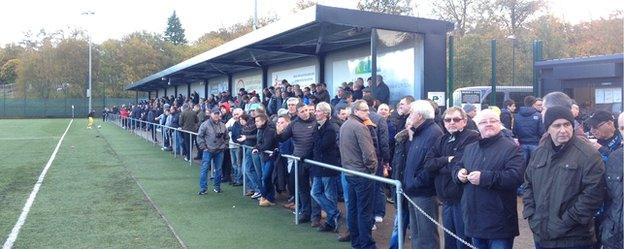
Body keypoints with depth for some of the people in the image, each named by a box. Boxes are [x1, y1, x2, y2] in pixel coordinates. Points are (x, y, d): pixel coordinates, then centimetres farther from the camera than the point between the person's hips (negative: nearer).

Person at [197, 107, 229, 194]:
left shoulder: (222, 125, 5)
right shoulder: (205, 124, -6)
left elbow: (226, 137, 15)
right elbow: (199, 136, -5)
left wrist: (224, 146, 6)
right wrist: (203, 147, -8)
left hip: (219, 151, 3)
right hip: (208, 151, -3)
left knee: (218, 169, 10)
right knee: (204, 169, -3)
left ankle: (217, 187, 23)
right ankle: (202, 189, 2)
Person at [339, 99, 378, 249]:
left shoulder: (344, 126, 11)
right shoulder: (360, 127, -17)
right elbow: (368, 152, -21)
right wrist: (372, 168, -8)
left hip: (349, 171, 9)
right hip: (362, 173, -9)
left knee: (352, 208, 13)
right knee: (364, 211, -3)